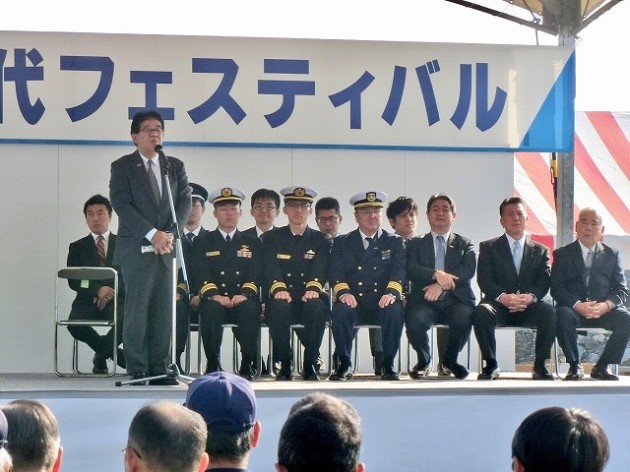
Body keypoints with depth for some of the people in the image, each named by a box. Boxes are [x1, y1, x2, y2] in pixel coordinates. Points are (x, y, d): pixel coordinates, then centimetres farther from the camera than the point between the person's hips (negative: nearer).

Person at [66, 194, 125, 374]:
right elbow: (73, 281, 4)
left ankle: (101, 354, -4)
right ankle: (114, 353, -7)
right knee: (75, 324, -33)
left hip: (117, 299, -1)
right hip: (88, 300, 1)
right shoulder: (77, 247, 16)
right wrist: (97, 290, -14)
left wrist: (112, 292, -12)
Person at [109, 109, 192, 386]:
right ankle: (138, 370, -2)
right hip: (136, 249, -4)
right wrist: (152, 234, -16)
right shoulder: (122, 167, 3)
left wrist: (170, 234, -10)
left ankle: (159, 369, 5)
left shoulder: (175, 166, 15)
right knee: (137, 310, -6)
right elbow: (121, 204, -7)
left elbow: (185, 201, 6)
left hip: (166, 249, 4)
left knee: (164, 311, 2)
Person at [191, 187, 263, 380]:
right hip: (215, 299, 0)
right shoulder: (202, 243, 17)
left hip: (242, 300, 1)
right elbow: (200, 275, 2)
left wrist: (244, 294, -15)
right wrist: (214, 294, -18)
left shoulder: (253, 243, 20)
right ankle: (213, 363, -25)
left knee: (250, 309, -35)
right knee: (211, 309, -36)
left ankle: (248, 364, -25)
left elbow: (256, 275, 6)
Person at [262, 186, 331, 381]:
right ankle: (285, 365, -23)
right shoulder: (271, 238, 13)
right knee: (279, 307, -37)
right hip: (284, 298, 0)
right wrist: (278, 288, -26)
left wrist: (313, 288, -26)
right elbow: (271, 269, -3)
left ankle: (310, 364, -22)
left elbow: (320, 270, -3)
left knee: (317, 307, -36)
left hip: (309, 299, 0)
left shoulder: (322, 240, 15)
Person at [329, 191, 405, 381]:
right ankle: (344, 363, -19)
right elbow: (335, 272, 4)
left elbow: (399, 272, 0)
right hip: (354, 301, 0)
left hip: (383, 302, 0)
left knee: (394, 311, -34)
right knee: (340, 310, -33)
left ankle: (387, 364, -21)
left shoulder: (395, 242, 15)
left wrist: (391, 293, -21)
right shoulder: (342, 243, 17)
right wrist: (343, 292, -17)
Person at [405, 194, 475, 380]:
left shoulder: (464, 244, 18)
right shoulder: (416, 244, 18)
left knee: (464, 319, -34)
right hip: (424, 300, 0)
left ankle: (450, 359, -1)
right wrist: (435, 274, -19)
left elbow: (468, 270, -2)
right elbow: (410, 270, 0)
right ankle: (424, 360, 0)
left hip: (455, 300, 0)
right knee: (415, 320, -34)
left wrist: (442, 285, -18)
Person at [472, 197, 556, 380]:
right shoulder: (489, 247, 13)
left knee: (550, 312, -32)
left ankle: (540, 365, -19)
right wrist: (503, 297, -21)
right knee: (481, 312, -34)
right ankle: (491, 365, -20)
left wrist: (530, 297, -20)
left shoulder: (540, 250, 17)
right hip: (499, 304, -1)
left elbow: (544, 282, 3)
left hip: (529, 306, 1)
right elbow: (484, 280, -1)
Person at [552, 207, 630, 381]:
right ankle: (574, 365, -17)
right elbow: (556, 289, -1)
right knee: (563, 315, -36)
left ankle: (601, 366, -11)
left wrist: (606, 305, -14)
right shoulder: (562, 254, 11)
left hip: (604, 309, 2)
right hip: (574, 308, -2)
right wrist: (578, 305, -19)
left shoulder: (611, 255, 16)